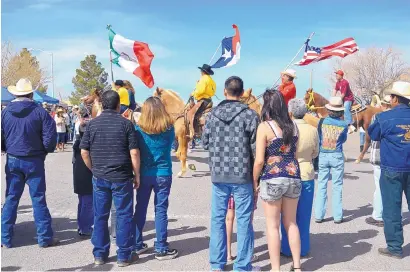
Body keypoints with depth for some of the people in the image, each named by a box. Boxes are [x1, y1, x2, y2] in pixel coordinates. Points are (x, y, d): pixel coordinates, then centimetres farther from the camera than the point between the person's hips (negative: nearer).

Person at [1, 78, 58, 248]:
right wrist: (47, 150, 6)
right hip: (34, 161, -3)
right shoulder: (39, 111, -9)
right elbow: (50, 136, -12)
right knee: (38, 199, 3)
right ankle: (45, 237, 8)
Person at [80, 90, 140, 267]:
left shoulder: (92, 124, 3)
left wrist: (94, 170, 15)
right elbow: (134, 152, -9)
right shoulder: (125, 123, -6)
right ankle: (124, 256, 13)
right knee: (124, 215, 6)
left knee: (100, 216, 12)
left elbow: (84, 152, 3)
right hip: (121, 177, -3)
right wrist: (137, 175, 1)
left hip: (99, 177, 3)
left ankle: (99, 255, 21)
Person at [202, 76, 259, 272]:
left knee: (217, 218, 13)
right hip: (242, 175, -3)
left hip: (218, 174, 3)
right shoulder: (249, 114, -8)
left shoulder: (213, 114, 2)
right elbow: (255, 146, -9)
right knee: (243, 220, 7)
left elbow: (205, 143, 8)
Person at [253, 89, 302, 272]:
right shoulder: (293, 126, 7)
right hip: (293, 178, 6)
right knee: (291, 223, 18)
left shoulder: (265, 126, -10)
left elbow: (259, 160, -13)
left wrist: (254, 181, -1)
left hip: (272, 179, -6)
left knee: (272, 226, 6)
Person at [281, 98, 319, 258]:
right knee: (304, 215, 13)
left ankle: (288, 249, 18)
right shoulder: (313, 130, -5)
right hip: (307, 175, 3)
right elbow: (315, 153, 7)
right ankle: (303, 249, 22)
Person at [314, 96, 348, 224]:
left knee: (321, 186, 9)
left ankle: (318, 215, 12)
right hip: (337, 156, -1)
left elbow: (318, 137, 4)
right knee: (337, 186, 7)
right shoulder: (343, 125, -6)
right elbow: (344, 139, 9)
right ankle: (337, 216, 11)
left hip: (322, 156, 1)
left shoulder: (322, 121, -6)